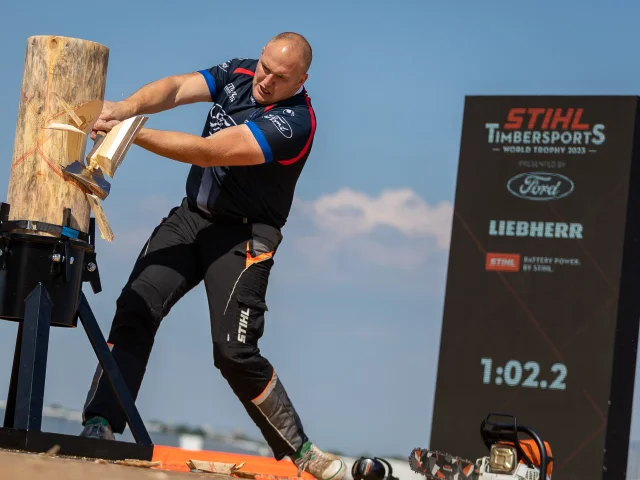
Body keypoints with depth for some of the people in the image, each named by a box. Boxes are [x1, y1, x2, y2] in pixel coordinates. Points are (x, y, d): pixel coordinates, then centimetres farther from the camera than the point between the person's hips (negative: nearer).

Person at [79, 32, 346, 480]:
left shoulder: (294, 122, -21)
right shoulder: (239, 74, 2)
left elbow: (208, 152, -27)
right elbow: (176, 89, -11)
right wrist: (127, 107, -32)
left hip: (244, 236, -6)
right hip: (191, 216, 6)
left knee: (235, 351, -14)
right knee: (136, 307, -13)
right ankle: (100, 427, -16)